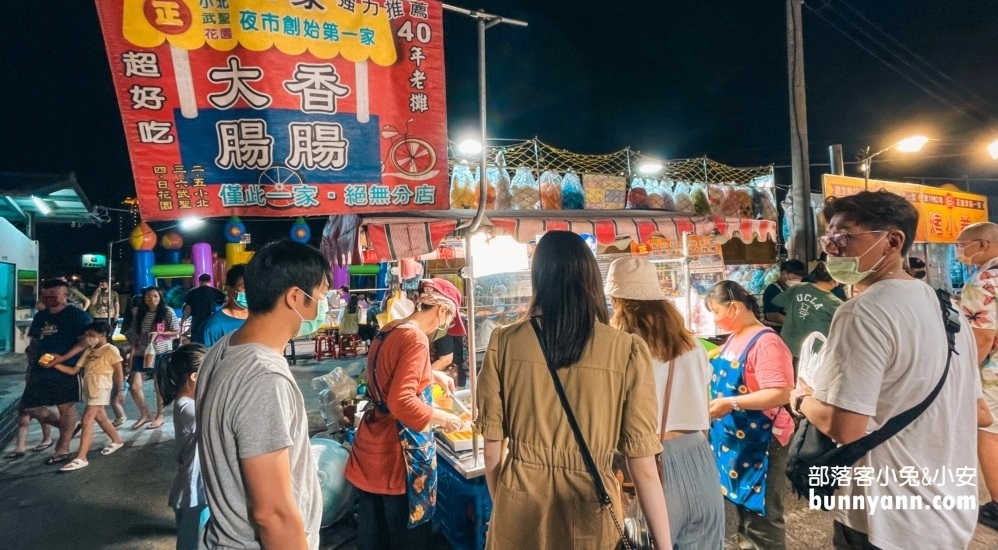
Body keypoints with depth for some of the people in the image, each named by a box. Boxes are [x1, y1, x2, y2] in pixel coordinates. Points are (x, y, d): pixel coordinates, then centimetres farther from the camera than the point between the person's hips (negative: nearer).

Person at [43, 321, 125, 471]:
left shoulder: (111, 350, -9)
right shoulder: (88, 351, 12)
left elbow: (118, 372, -8)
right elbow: (74, 371, 9)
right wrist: (55, 364, -3)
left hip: (101, 388, -8)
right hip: (88, 388, 8)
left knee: (87, 421, -12)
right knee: (100, 417, 20)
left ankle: (81, 458, -12)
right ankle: (117, 441, 38)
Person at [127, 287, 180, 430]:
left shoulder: (167, 312, -3)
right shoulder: (140, 314, 9)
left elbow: (176, 332, -3)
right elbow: (134, 337, 9)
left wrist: (158, 333, -15)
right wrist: (132, 354, 3)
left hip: (161, 353, -4)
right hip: (141, 354, 4)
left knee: (159, 386, 5)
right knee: (135, 387, -1)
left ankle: (159, 416, 20)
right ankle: (144, 414, 20)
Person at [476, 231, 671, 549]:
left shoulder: (504, 343, -9)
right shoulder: (627, 351, -13)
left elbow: (492, 452, -3)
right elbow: (643, 468, -11)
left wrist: (504, 511, 14)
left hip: (520, 515, 1)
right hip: (588, 518, -1)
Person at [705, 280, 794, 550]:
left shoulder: (766, 343, -21)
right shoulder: (734, 338, 7)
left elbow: (781, 394, -28)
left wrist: (731, 404, -29)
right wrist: (714, 400, 7)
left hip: (760, 441, -9)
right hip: (733, 438, 9)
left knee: (761, 515, 4)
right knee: (742, 502, 22)